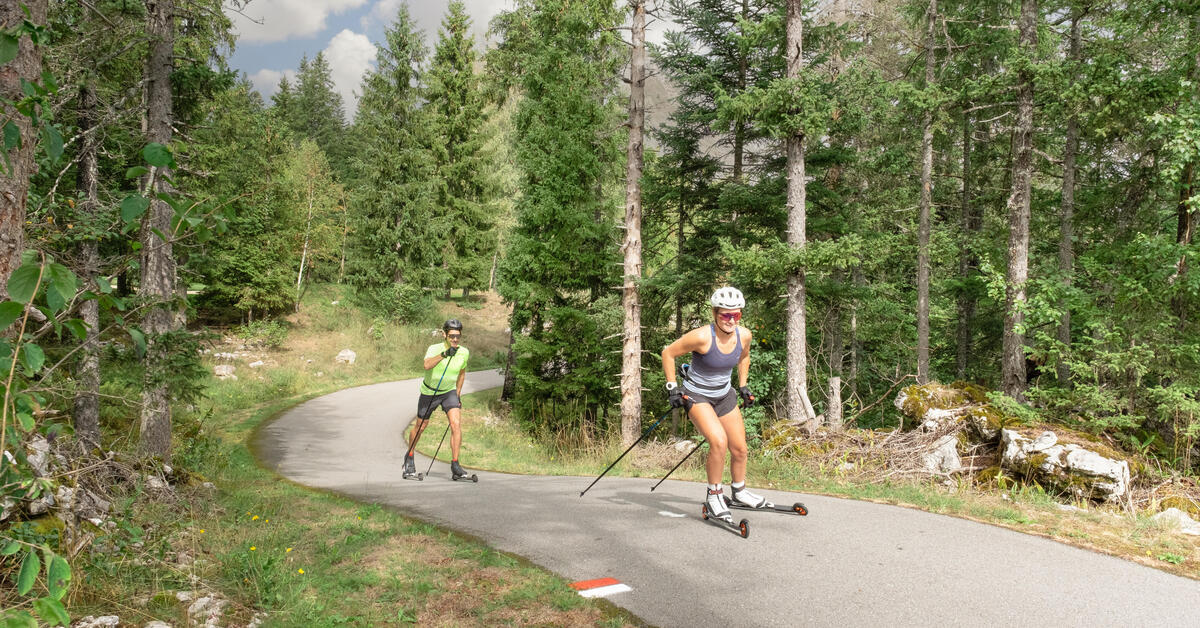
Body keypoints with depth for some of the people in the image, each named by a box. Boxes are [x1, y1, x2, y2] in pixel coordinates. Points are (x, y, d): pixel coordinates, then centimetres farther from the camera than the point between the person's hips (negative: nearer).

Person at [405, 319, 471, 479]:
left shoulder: (464, 353, -10)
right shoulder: (434, 348, -23)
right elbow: (427, 365, -44)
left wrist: (458, 394, 13)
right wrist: (444, 354, -57)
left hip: (449, 392, 2)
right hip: (429, 393, -2)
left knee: (456, 424, -18)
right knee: (420, 427, 12)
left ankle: (454, 464, -11)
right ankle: (409, 457, 39)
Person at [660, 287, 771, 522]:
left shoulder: (744, 335, -11)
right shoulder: (702, 337, -28)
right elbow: (668, 353, -15)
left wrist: (743, 386, 12)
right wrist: (672, 387, -15)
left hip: (724, 394, 6)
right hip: (696, 395, -6)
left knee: (739, 449, 8)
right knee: (719, 441, -27)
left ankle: (740, 493, 34)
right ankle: (714, 496, -7)